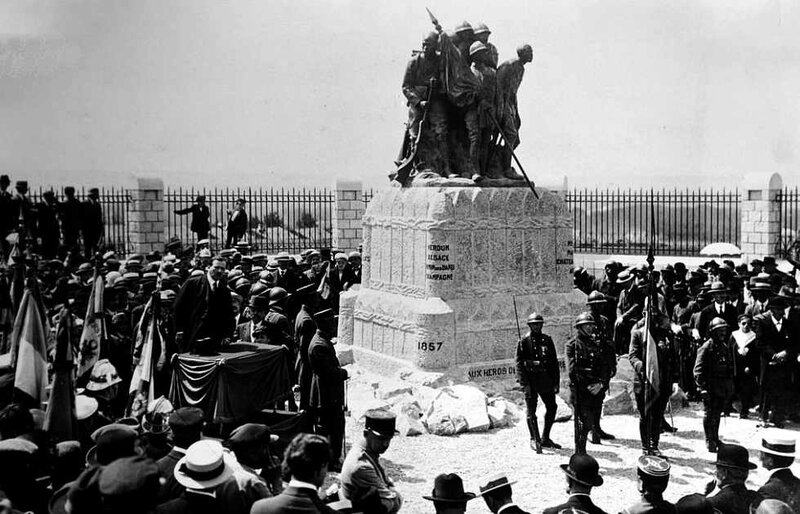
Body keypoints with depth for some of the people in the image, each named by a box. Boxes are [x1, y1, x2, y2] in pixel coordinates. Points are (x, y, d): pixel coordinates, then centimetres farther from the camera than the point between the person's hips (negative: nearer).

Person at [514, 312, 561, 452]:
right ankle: (534, 439, 9)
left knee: (552, 408, 8)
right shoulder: (524, 342, -3)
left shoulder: (547, 340, 10)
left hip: (546, 381, 5)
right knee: (531, 411, 0)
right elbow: (519, 362, -7)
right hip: (531, 381, -4)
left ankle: (545, 439, 21)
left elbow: (554, 362, 12)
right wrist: (524, 383, -15)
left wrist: (556, 382, 6)